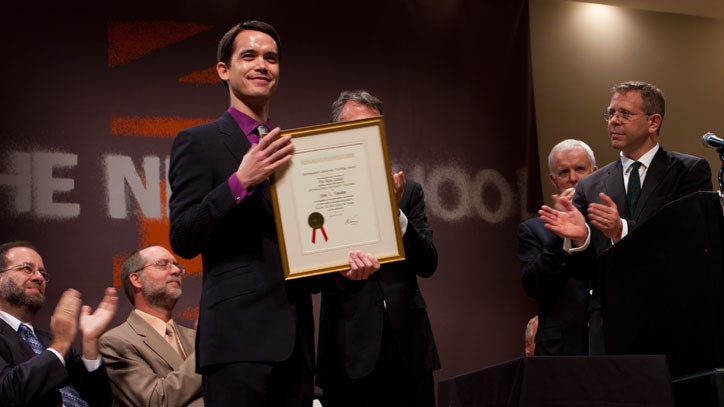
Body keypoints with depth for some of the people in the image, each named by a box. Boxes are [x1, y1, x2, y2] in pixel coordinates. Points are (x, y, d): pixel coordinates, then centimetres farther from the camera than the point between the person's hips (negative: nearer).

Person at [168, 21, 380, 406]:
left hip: (295, 340, 6)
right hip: (239, 336, -5)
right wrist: (240, 181, -18)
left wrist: (343, 263, 2)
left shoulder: (292, 149, 19)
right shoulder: (198, 142, 2)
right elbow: (183, 240, -7)